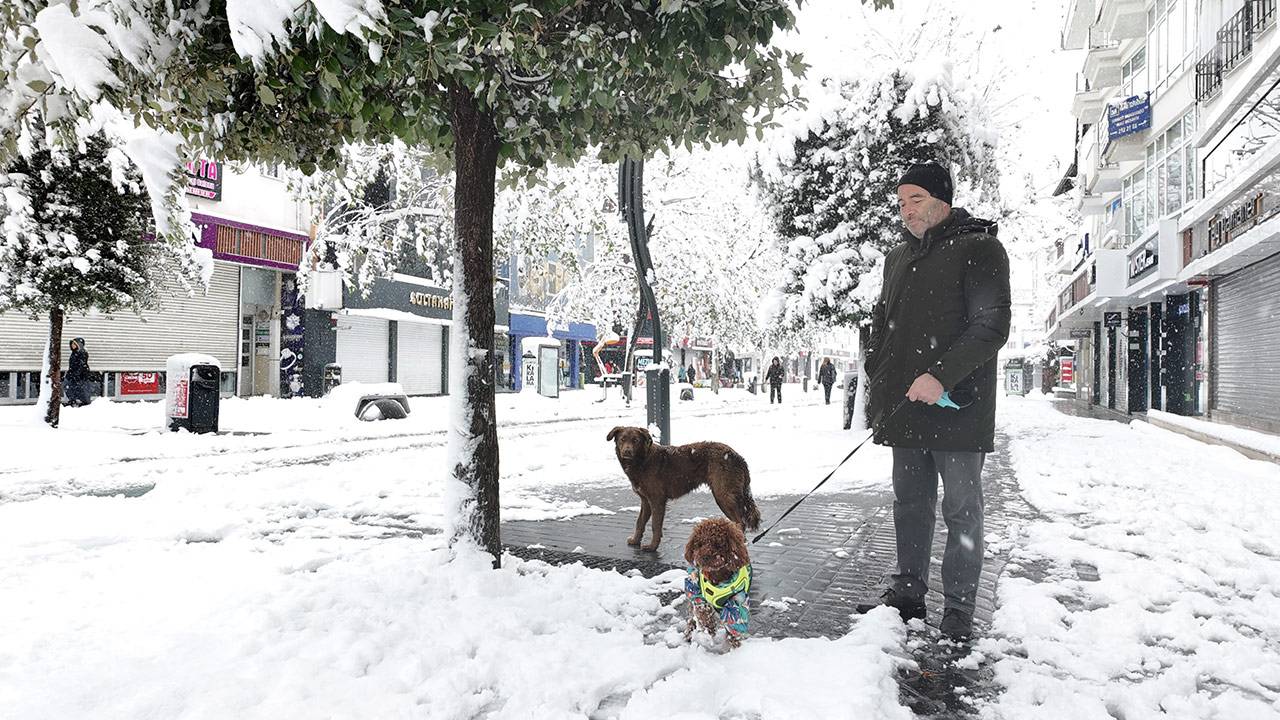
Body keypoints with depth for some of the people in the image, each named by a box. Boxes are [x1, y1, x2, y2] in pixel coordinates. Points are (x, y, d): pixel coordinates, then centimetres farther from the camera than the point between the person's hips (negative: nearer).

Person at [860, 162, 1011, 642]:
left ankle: (959, 607, 14)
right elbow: (881, 326, 22)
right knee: (910, 505, 13)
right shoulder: (898, 257, 17)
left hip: (957, 409, -6)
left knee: (961, 510, 3)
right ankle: (908, 593, 24)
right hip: (904, 410, 6)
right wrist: (877, 384, 11)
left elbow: (992, 327, -13)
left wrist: (941, 377, -21)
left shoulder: (979, 249, -4)